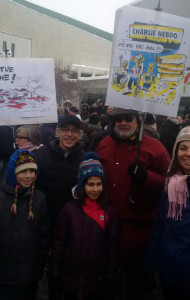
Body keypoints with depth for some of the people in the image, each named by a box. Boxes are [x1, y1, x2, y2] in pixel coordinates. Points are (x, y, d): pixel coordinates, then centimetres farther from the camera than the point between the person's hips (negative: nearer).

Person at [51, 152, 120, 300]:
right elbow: (59, 243, -4)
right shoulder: (69, 209, -9)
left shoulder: (108, 213, -3)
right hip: (71, 277, -1)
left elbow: (112, 247, 1)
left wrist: (111, 278, 2)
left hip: (97, 280, 1)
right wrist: (55, 273, -2)